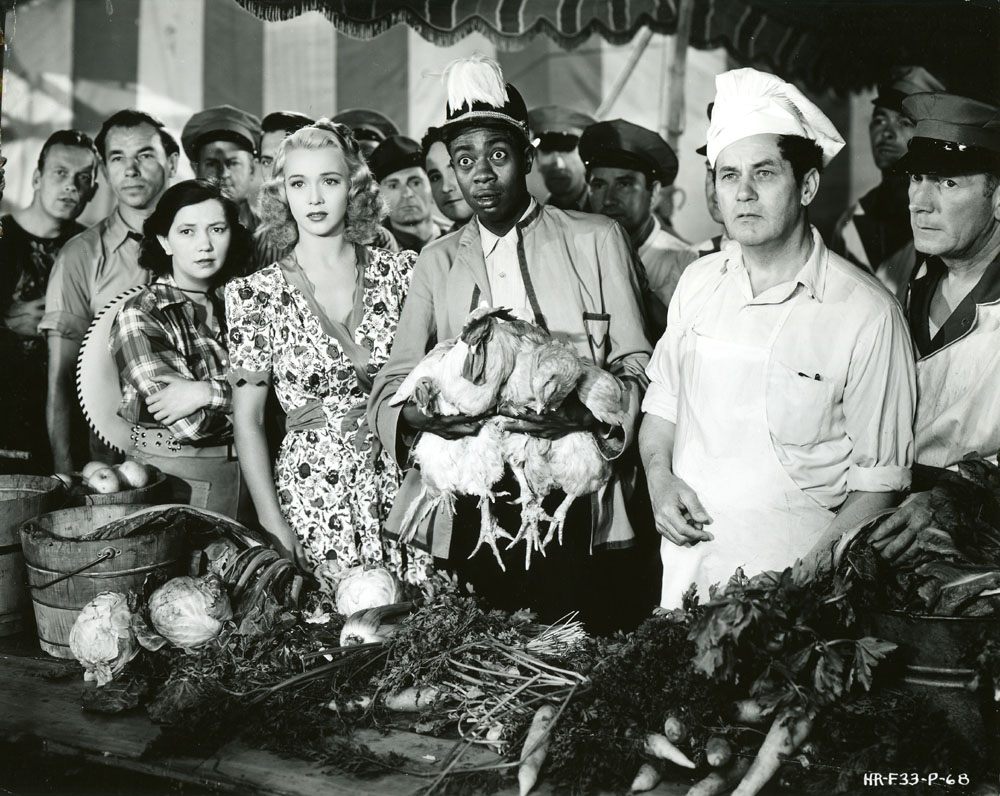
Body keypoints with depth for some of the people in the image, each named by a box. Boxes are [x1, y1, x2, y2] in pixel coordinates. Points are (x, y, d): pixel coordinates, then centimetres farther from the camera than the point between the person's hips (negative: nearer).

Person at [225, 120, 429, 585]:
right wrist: (274, 525, -6)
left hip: (403, 489, 1)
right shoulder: (256, 294, 0)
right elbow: (247, 420, 0)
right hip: (311, 496, -1)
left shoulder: (401, 272, 4)